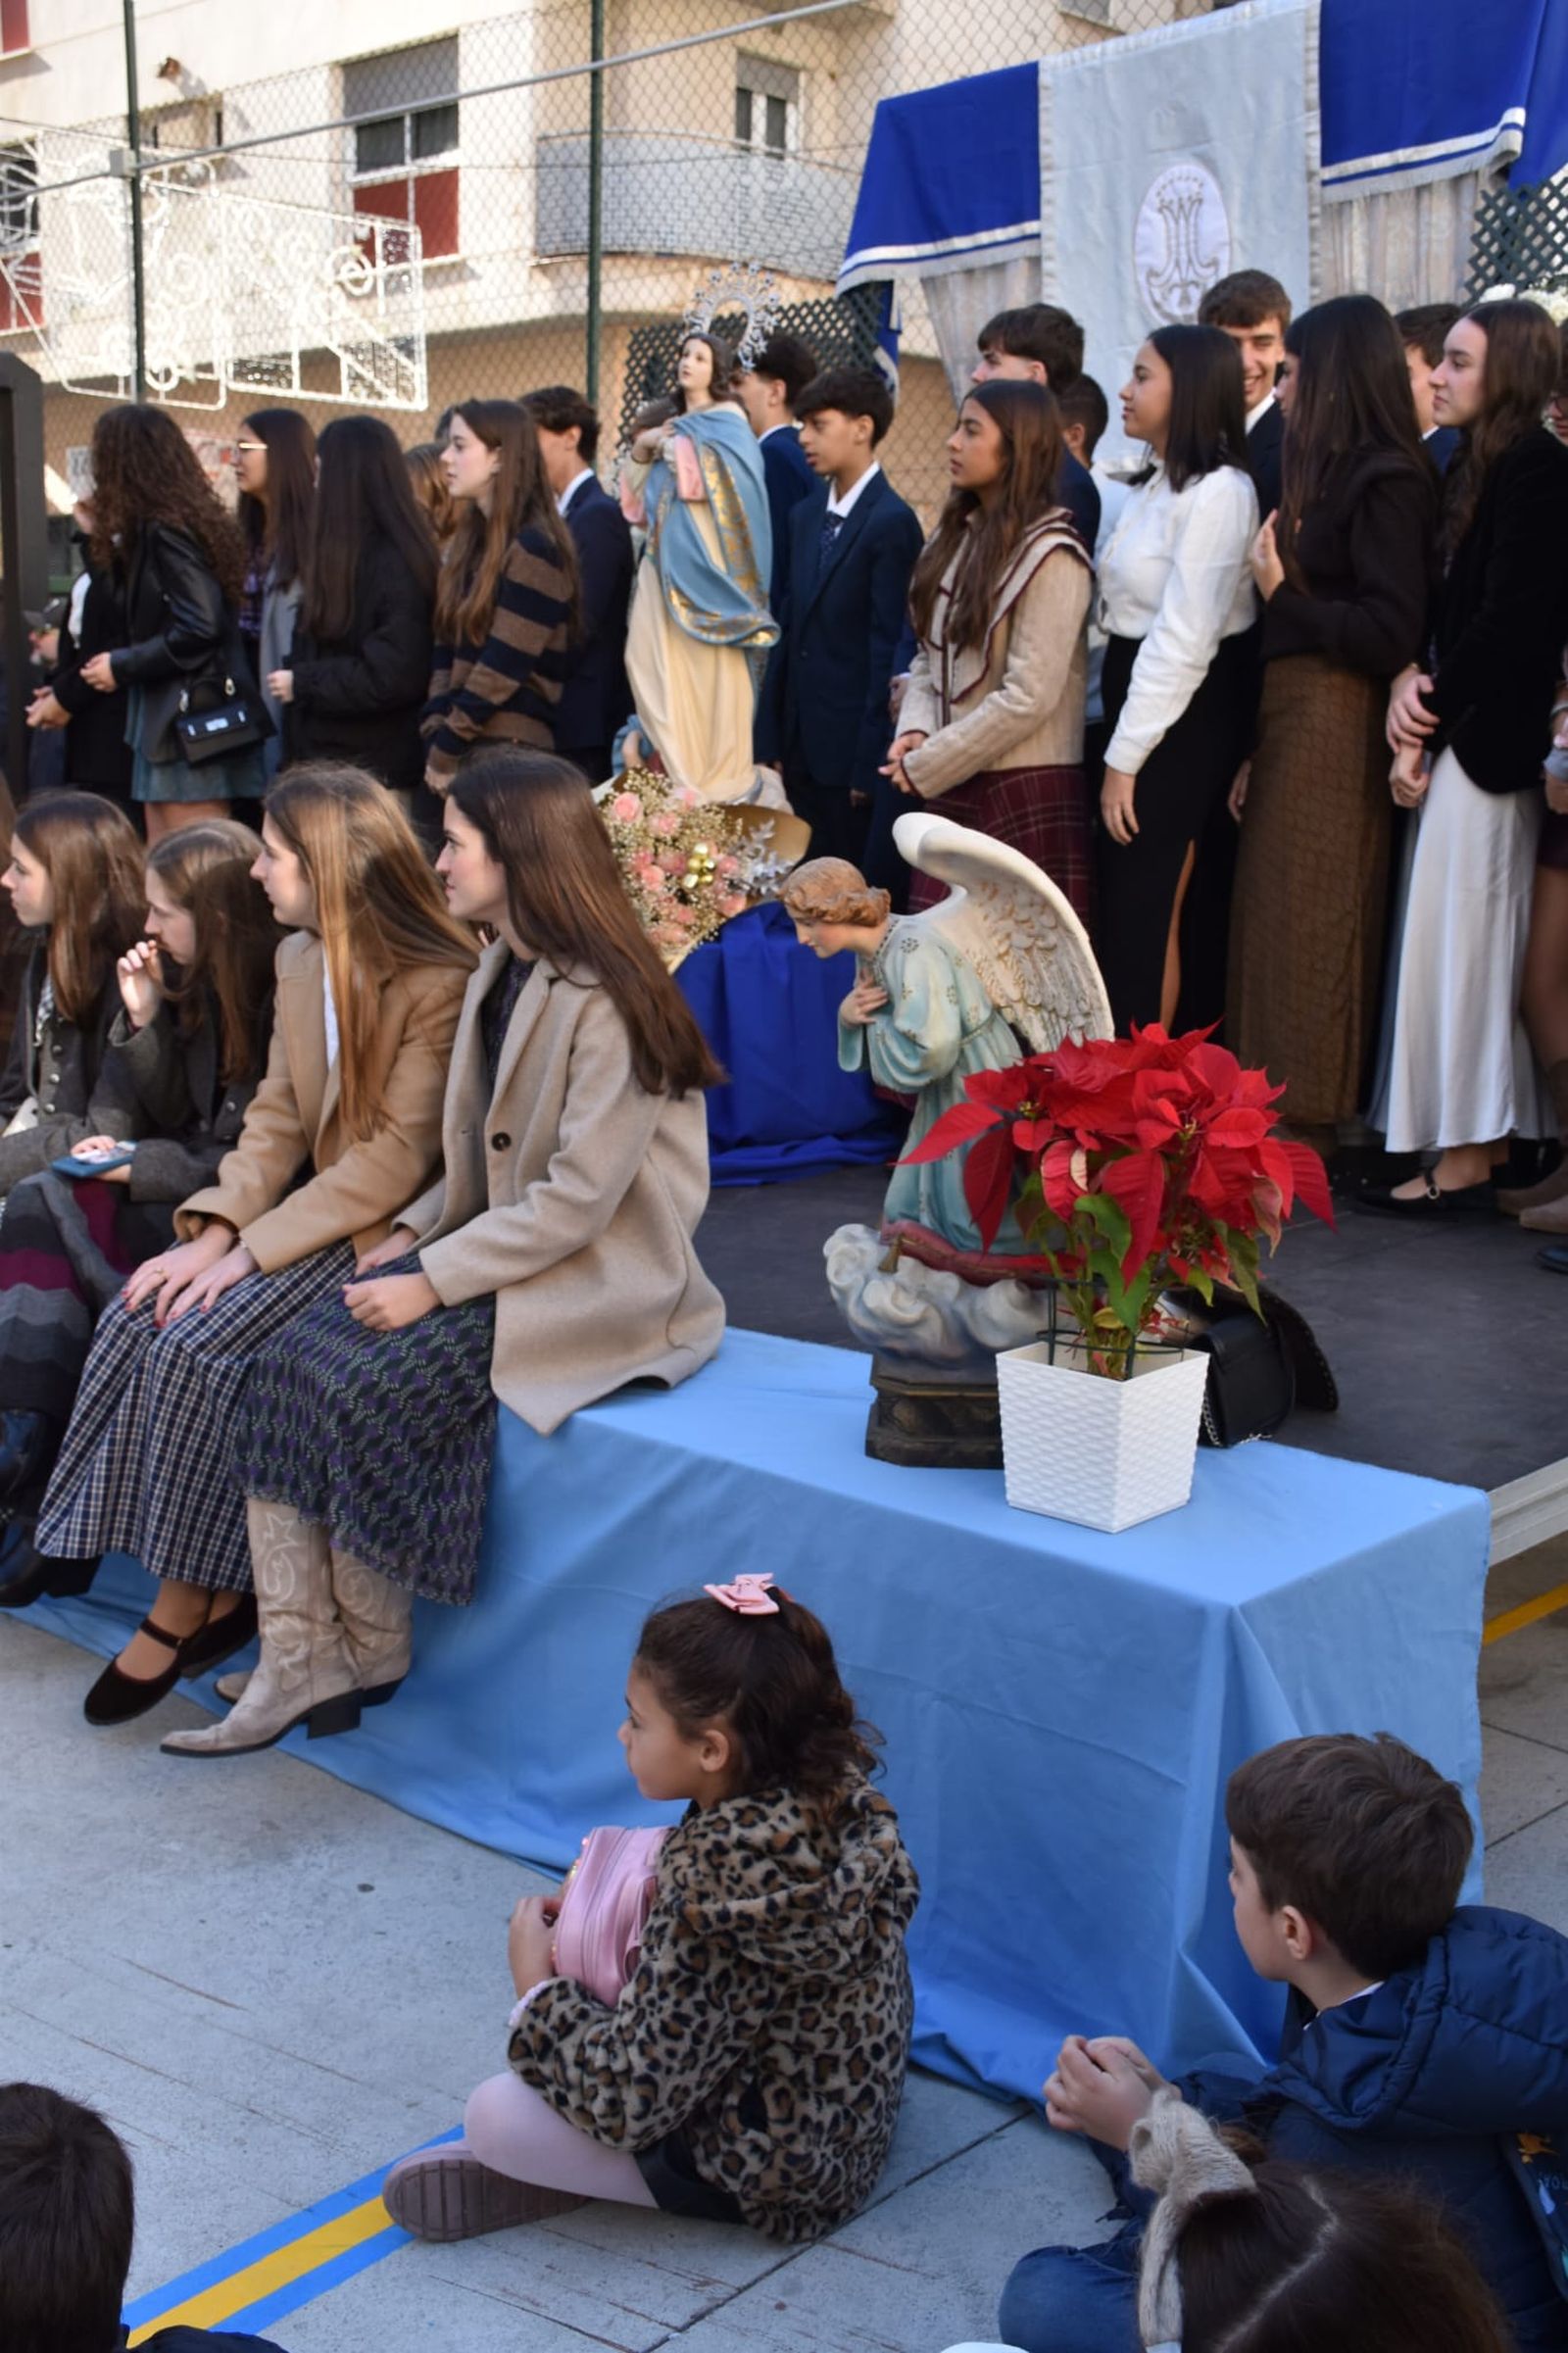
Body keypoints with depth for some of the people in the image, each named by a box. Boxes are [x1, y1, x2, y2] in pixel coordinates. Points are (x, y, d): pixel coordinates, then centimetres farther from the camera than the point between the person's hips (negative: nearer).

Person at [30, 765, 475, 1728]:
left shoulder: (440, 983, -17)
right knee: (136, 1317, -13)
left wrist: (252, 1249, -22)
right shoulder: (299, 961, 9)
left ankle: (196, 1600, -7)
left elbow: (397, 1158, -20)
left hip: (387, 1231, -8)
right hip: (309, 1208, 8)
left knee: (197, 1342, -24)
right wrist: (214, 1228, -8)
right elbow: (277, 1115, 8)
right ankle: (193, 1595, -7)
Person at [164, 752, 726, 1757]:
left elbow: (576, 1197, -21)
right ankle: (299, 1658, -14)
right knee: (285, 1369, -12)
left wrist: (434, 1280, -19)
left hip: (599, 1286, -9)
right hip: (504, 1255, 9)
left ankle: (368, 1649, 0)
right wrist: (412, 1233, 1)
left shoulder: (604, 1000, -17)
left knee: (361, 1390, -22)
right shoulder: (500, 976, 13)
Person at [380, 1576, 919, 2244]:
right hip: (844, 2117, 9)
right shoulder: (838, 1794, -9)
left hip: (777, 2171, -9)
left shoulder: (715, 1879, -34)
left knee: (496, 2114, -16)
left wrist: (538, 1988, -11)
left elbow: (631, 2103, -26)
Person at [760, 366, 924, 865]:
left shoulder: (891, 522, -11)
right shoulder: (806, 515, 13)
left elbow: (889, 644, -14)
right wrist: (773, 735, 11)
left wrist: (869, 762, -15)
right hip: (800, 745, 7)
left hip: (850, 748, -7)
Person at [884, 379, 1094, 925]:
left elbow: (1029, 697, -17)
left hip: (1024, 792, -7)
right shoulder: (955, 536, 12)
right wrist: (915, 731, -5)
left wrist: (926, 766, -12)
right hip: (951, 785, 7)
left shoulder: (1051, 556, -11)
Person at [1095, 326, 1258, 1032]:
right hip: (1134, 699, 9)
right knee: (1128, 902, 12)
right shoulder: (1155, 484, 13)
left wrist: (1126, 758, -19)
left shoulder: (1217, 492, -16)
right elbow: (1132, 620, 11)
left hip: (1181, 720, -9)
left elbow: (1183, 638, -21)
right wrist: (1108, 730, 6)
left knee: (1142, 913, -2)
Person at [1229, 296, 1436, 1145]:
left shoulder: (1384, 481, -12)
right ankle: (1282, 1104, 19)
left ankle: (1303, 1116, 4)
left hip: (1332, 719, -9)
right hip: (1293, 717, 9)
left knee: (1304, 916, -4)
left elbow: (1391, 634, -17)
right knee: (1272, 912, 11)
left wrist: (1282, 594, -12)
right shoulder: (1332, 472, 14)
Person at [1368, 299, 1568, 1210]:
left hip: (1484, 742, -9)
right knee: (1478, 950, 11)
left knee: (1458, 947, -5)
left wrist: (1429, 727, -13)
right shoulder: (1480, 467, 16)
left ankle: (1461, 1162, 2)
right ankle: (1489, 1147, 18)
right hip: (1460, 732, 9)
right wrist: (1414, 681, -4)